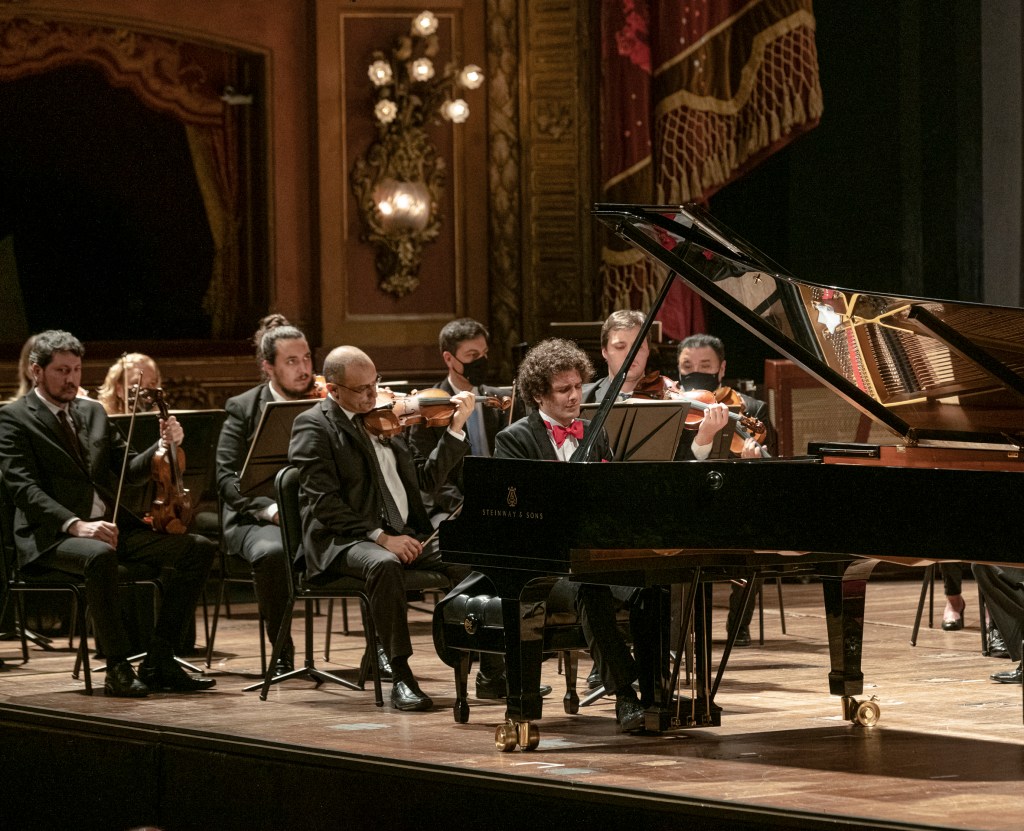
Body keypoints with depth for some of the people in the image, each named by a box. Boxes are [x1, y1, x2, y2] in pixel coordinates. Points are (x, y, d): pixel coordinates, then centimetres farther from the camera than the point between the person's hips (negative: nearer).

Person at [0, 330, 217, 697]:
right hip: (52, 536, -7)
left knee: (198, 549, -10)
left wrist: (165, 444, -2)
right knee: (99, 556, -41)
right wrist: (75, 524, -26)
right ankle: (118, 669, -29)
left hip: (111, 525, 7)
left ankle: (158, 663, -11)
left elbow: (130, 469, 20)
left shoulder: (93, 413, 21)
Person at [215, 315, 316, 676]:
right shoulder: (242, 409, 5)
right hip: (258, 520, -2)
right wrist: (271, 509, -19)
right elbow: (228, 477, -3)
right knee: (272, 553, -37)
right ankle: (282, 649, -19)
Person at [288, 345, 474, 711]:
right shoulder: (312, 426, -2)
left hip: (404, 535, 6)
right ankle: (401, 678, -34)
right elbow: (324, 503, -12)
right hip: (344, 541, -6)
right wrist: (380, 537, -19)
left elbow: (427, 478, 19)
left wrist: (456, 429, 8)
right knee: (384, 565, -39)